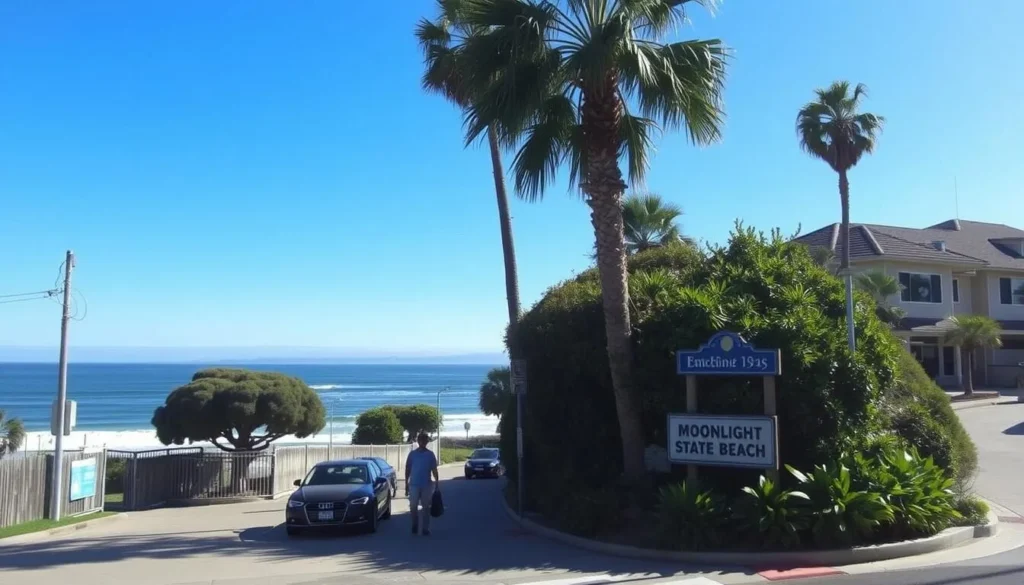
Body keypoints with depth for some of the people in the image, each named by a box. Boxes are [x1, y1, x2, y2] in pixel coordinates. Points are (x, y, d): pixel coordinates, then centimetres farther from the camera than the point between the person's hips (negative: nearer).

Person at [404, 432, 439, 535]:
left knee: (426, 507, 3)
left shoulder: (430, 454, 2)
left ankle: (426, 529, 9)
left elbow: (434, 470, 5)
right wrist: (406, 484, 2)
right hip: (414, 484, 0)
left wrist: (436, 483, 0)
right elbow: (408, 469, 5)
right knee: (413, 506, 1)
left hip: (426, 485, 0)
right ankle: (415, 525, 23)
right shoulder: (412, 454, 1)